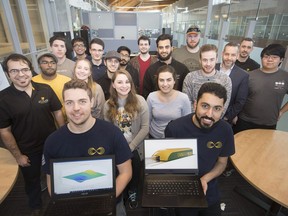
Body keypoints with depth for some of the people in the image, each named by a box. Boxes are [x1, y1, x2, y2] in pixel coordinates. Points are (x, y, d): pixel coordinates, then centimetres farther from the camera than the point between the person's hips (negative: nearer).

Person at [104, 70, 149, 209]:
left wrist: (131, 147, -13)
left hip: (136, 146, -1)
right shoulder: (109, 104, 2)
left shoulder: (139, 101, -6)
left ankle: (133, 191, 9)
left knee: (134, 160, -25)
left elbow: (145, 127, -9)